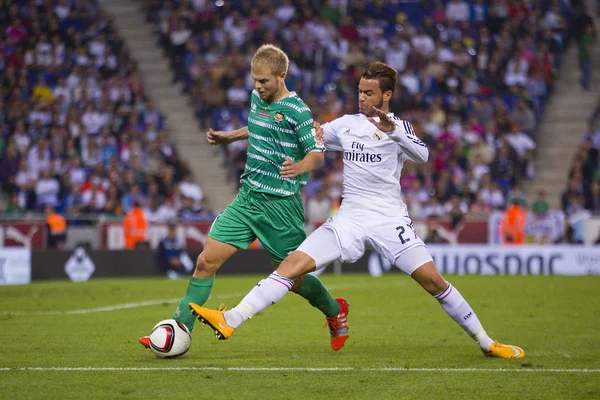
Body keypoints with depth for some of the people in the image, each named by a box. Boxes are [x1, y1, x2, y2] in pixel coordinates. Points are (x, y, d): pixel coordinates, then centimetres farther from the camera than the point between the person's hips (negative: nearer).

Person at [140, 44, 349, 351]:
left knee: (290, 276, 6)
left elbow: (317, 154, -13)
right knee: (207, 260, -5)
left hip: (281, 204, -6)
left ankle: (335, 311, 36)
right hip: (248, 197, 6)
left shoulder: (297, 111, -14)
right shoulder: (257, 98, 8)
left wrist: (299, 167, -33)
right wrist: (229, 137, 25)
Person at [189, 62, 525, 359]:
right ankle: (230, 321, -19)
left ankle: (487, 343, 3)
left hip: (390, 218, -3)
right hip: (350, 219, 3)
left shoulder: (400, 127, 1)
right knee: (292, 265, -12)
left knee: (432, 280, -12)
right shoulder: (347, 124, 13)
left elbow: (422, 155, -19)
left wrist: (392, 130, -36)